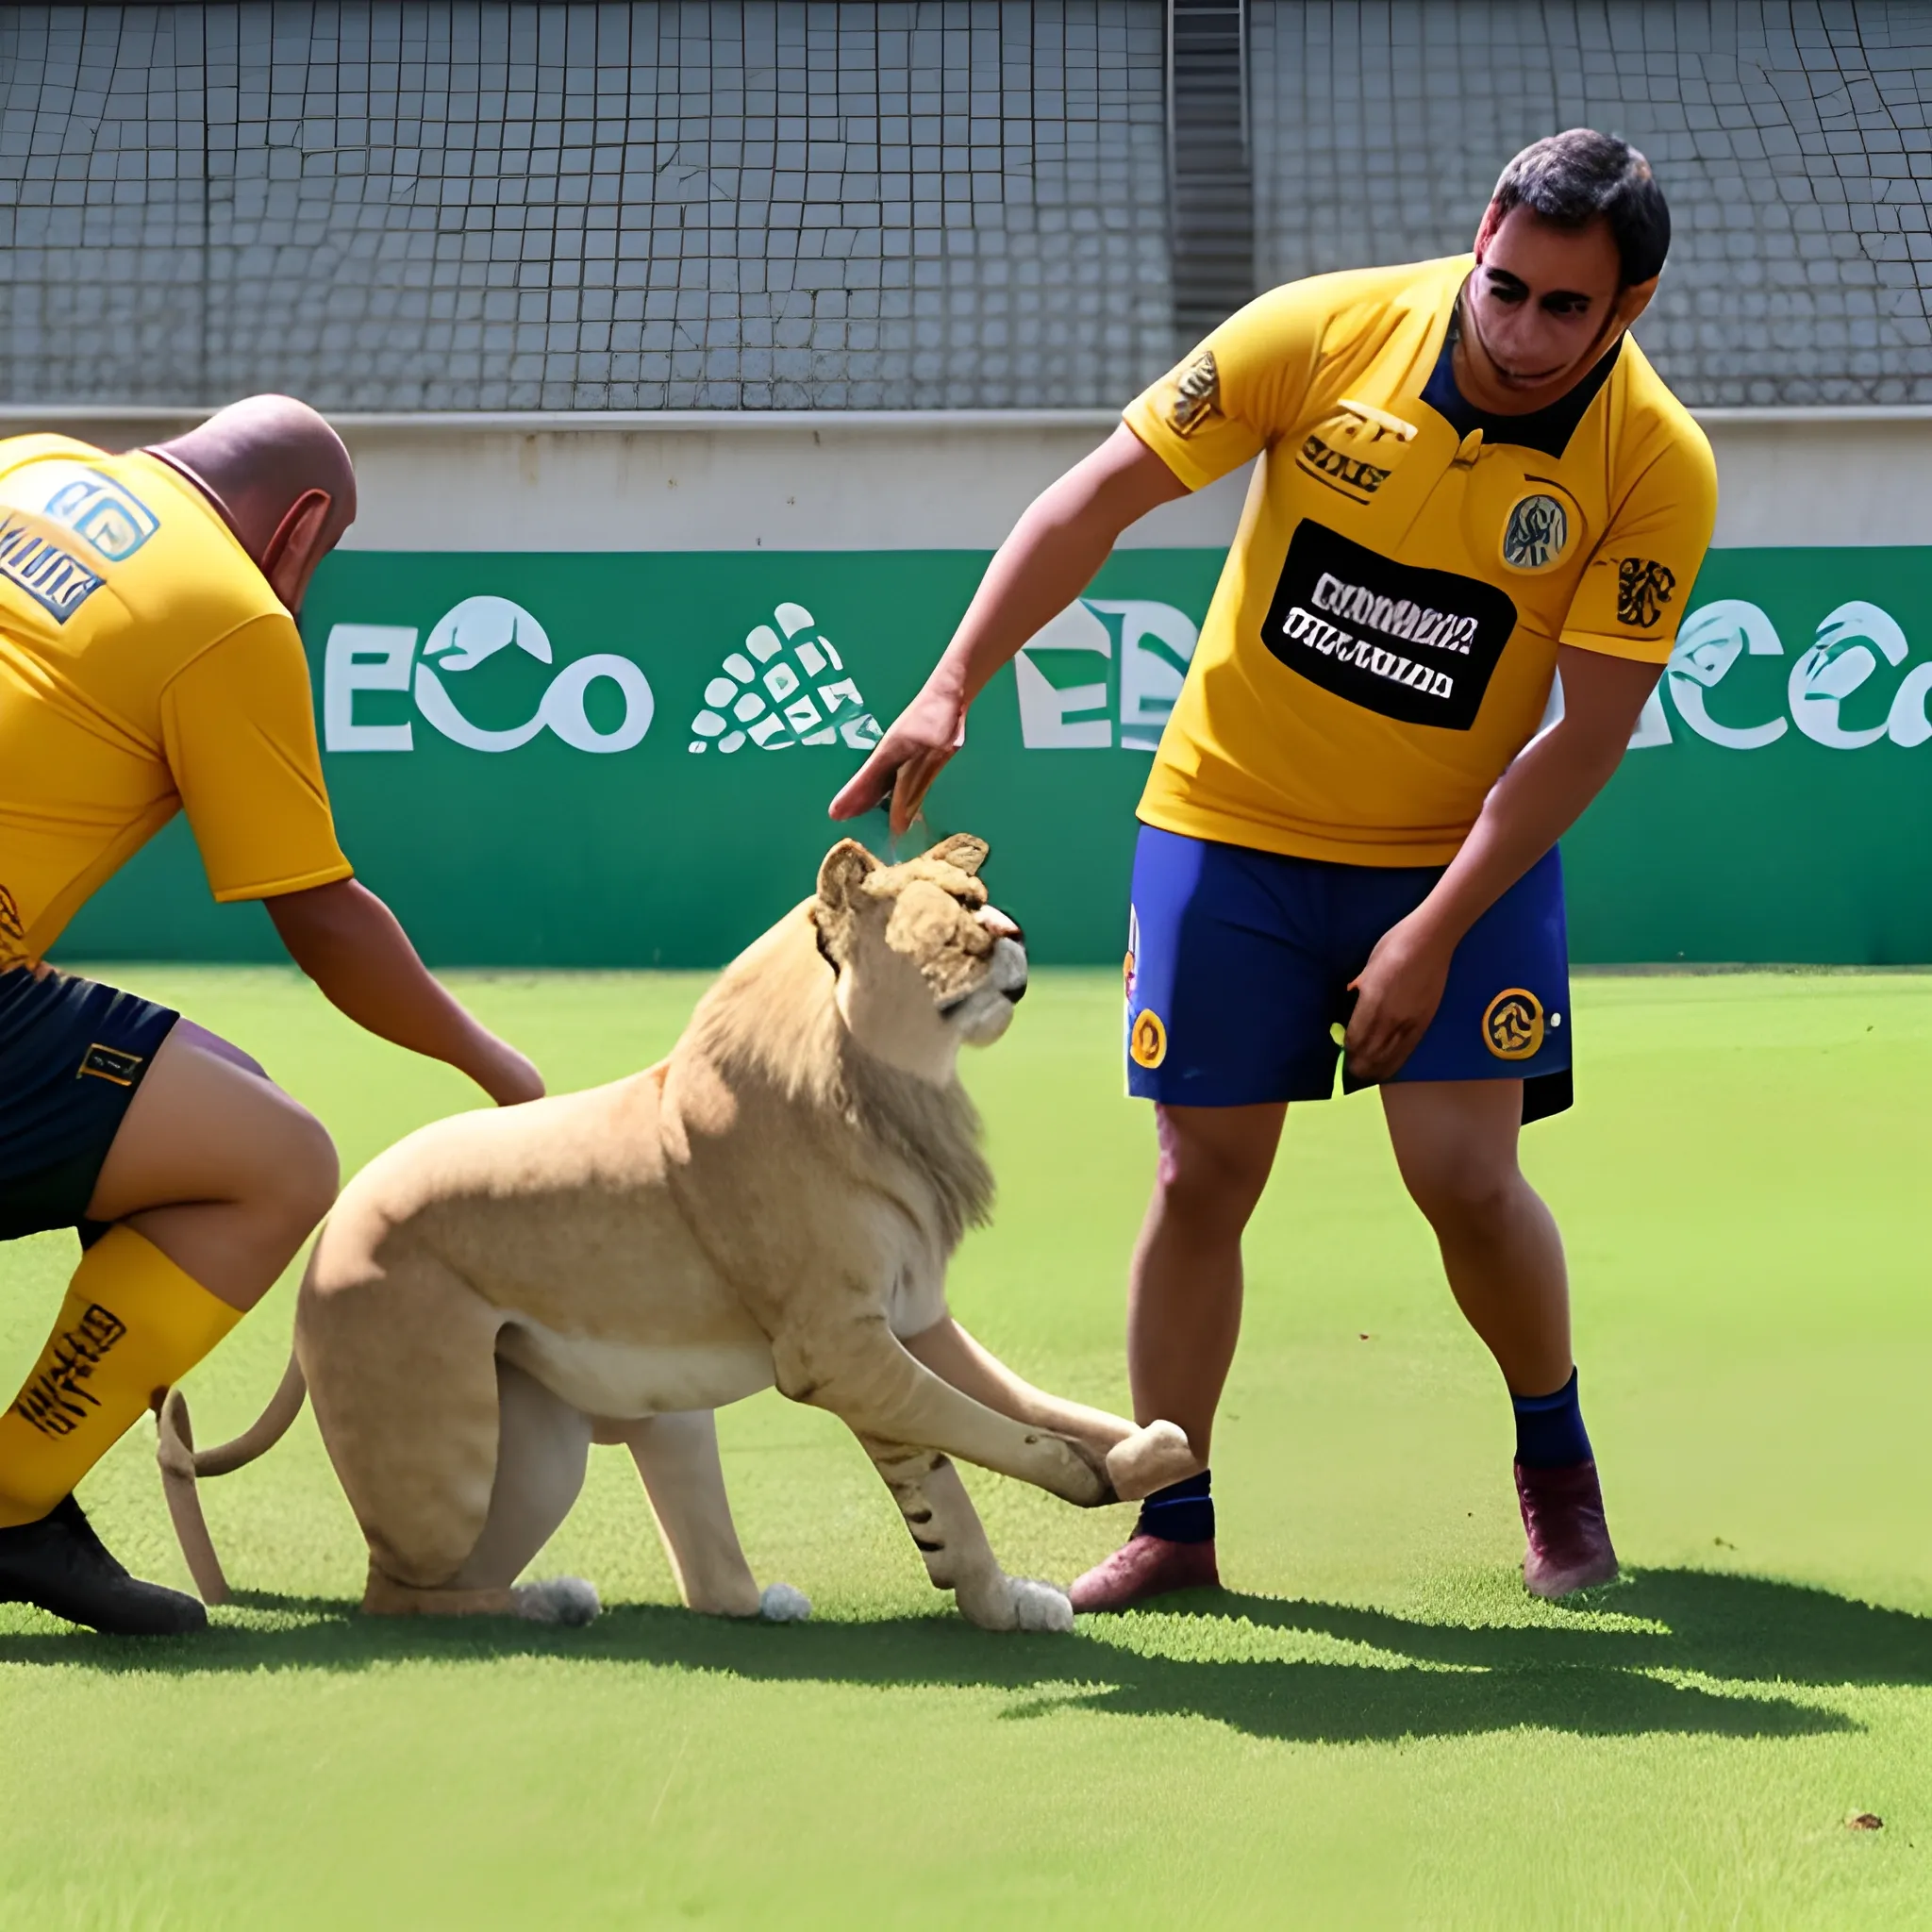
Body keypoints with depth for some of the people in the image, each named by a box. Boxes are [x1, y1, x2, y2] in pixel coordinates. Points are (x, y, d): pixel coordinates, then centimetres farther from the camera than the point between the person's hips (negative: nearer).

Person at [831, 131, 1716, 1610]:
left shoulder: (1657, 467, -16)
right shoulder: (1324, 332, -15)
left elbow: (1589, 730, -15)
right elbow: (1100, 499, -9)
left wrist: (1435, 934, -19)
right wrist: (954, 687, -16)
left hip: (1465, 849, -1)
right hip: (1232, 822, 1)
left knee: (1466, 1174, -12)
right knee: (1204, 1173, -2)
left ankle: (1557, 1462, 15)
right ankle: (1173, 1522, 11)